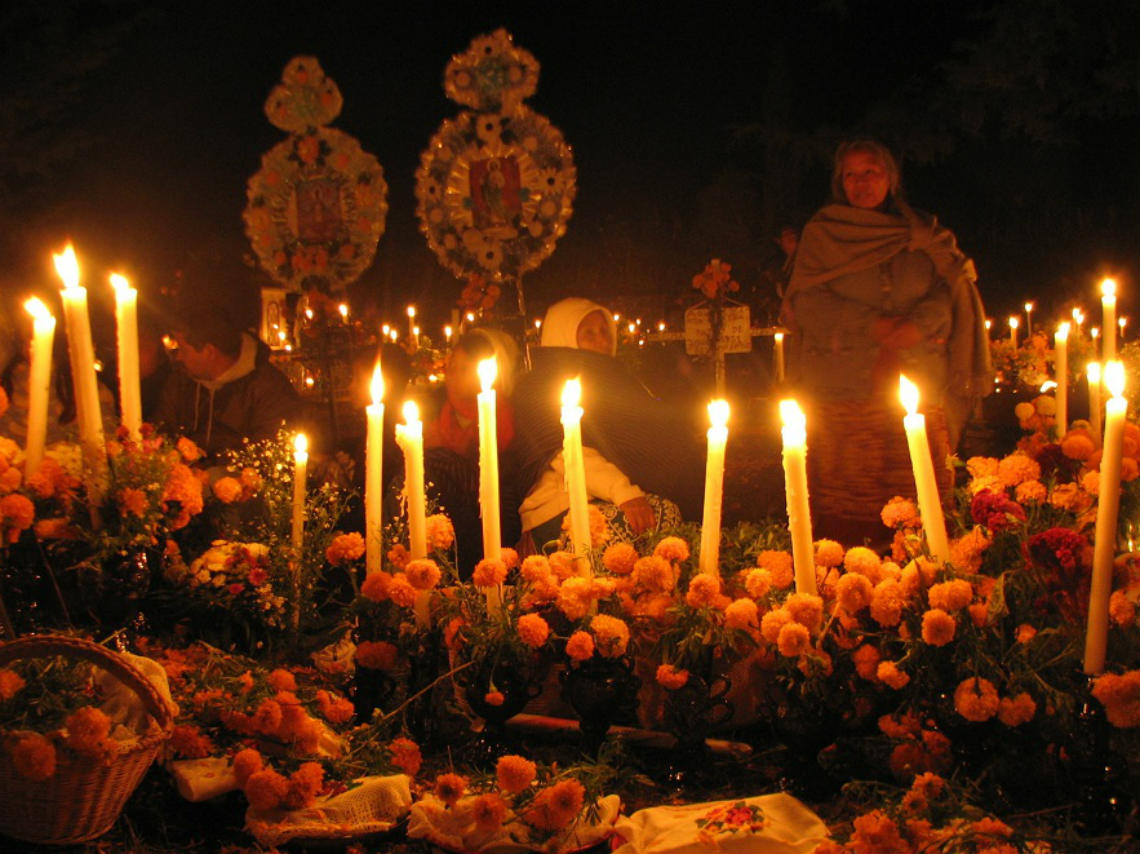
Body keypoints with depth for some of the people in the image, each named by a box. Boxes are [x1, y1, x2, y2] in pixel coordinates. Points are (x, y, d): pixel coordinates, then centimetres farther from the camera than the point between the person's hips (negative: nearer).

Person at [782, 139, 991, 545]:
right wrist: (874, 325, -11)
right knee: (844, 503, -9)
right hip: (843, 391, -1)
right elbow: (806, 304, 1)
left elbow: (950, 291, 9)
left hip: (918, 389, 2)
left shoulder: (922, 234, 17)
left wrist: (918, 325, -13)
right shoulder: (821, 232, 12)